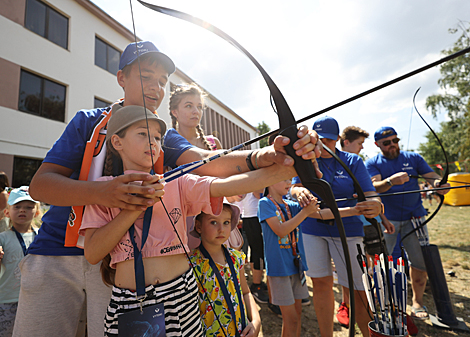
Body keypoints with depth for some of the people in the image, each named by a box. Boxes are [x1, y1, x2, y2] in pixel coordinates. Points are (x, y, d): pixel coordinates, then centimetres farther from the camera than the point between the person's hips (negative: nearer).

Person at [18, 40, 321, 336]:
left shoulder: (164, 138, 0)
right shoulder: (89, 121, -2)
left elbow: (205, 161, -20)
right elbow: (40, 183, -11)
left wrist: (262, 156, -40)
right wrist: (103, 192, -33)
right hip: (56, 252, 1)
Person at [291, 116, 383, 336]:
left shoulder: (353, 161, 1)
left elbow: (370, 196, -7)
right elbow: (293, 188, -7)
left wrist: (375, 206, -31)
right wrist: (299, 191, -31)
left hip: (347, 230, -1)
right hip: (312, 229, 2)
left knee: (356, 289, 0)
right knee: (321, 283, 8)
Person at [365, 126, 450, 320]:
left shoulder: (413, 158, 7)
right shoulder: (372, 163, 0)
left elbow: (432, 177, 0)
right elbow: (374, 187, -14)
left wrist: (439, 184, -23)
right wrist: (390, 181, -33)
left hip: (414, 218, 2)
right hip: (385, 219, -2)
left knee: (420, 261, 5)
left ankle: (417, 302, 27)